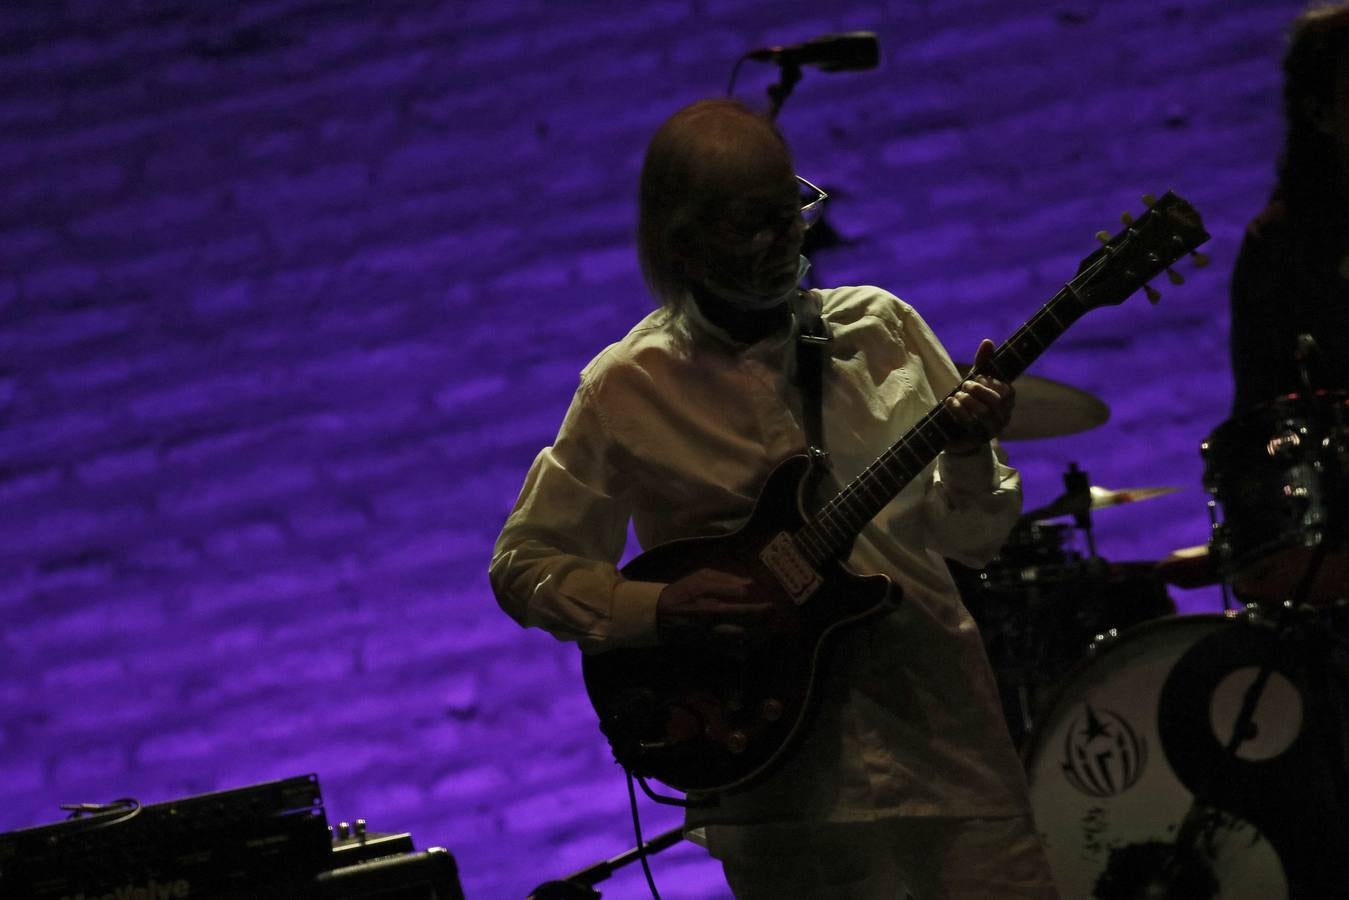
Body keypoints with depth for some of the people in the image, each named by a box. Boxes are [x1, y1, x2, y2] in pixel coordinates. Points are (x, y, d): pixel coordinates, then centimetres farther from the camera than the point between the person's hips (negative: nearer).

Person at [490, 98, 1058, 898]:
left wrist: (969, 454, -13)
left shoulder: (881, 328, 6)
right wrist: (656, 609, -11)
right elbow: (525, 566, 5)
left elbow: (974, 539, 8)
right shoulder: (628, 388, 0)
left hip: (942, 734, 2)